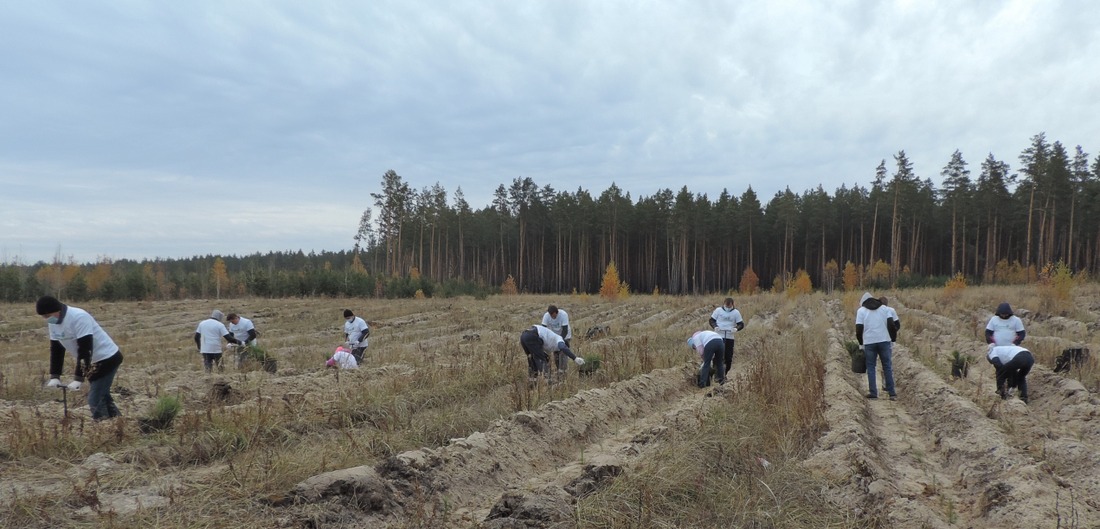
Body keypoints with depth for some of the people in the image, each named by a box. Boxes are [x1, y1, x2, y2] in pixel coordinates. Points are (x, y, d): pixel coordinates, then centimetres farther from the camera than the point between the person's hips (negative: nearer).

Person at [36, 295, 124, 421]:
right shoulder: (52, 322, 2)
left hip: (107, 358, -9)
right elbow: (56, 349, 7)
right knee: (101, 396, 17)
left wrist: (78, 379, -29)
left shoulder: (79, 317, -26)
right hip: (93, 362, 9)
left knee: (95, 400, -12)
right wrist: (54, 376, -1)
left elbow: (84, 350, -28)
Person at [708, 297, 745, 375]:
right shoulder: (718, 310, 2)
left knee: (729, 357, 4)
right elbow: (712, 320, 6)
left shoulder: (736, 312, 5)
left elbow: (741, 324, 6)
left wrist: (736, 328, -16)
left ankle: (724, 374, 19)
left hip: (730, 337, 2)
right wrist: (715, 326, -15)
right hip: (718, 336, -2)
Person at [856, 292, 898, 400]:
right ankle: (892, 393, 5)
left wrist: (861, 343, 9)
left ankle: (873, 392, 5)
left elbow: (859, 329, -2)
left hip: (869, 342, -2)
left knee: (870, 367, 7)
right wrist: (893, 340, 8)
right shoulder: (884, 308, 10)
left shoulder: (861, 310, 4)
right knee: (887, 367, 7)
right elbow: (891, 325, 1)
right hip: (884, 341, 2)